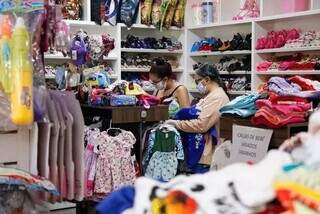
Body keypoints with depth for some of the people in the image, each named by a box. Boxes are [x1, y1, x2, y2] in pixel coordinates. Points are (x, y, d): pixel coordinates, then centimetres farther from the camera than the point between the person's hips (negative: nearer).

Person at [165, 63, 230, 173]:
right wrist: (176, 119, 6)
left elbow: (201, 125, -23)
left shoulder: (217, 98, -17)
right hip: (199, 152, 10)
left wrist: (176, 123, -14)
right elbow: (197, 116, 20)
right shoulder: (210, 96, 17)